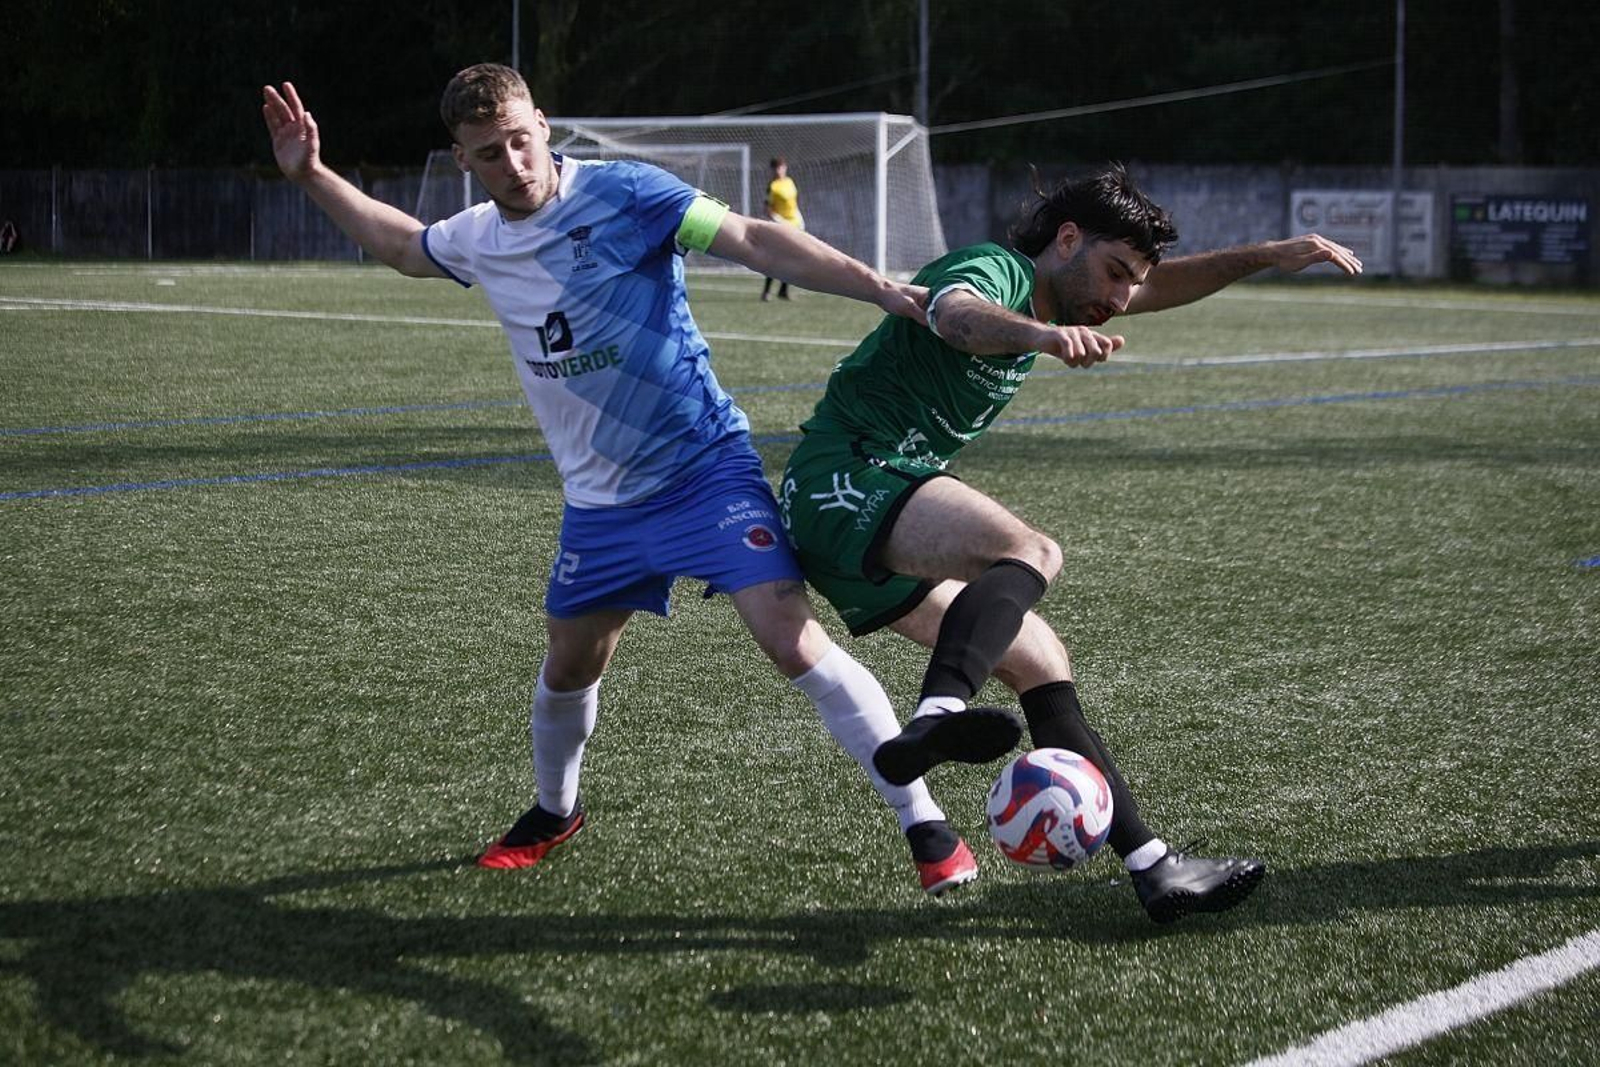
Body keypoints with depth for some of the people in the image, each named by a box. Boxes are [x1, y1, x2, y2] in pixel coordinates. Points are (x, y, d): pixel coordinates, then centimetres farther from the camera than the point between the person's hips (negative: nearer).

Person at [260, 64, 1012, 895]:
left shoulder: (620, 194, -16)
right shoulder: (477, 240, 3)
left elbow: (755, 241, -22)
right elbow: (401, 245, 27)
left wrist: (880, 288, -31)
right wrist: (311, 176, 19)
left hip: (705, 466, -6)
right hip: (599, 499, 6)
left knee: (793, 640, -19)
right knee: (568, 669, 18)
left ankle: (923, 825, -11)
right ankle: (553, 811, 47)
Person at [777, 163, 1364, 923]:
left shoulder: (1047, 300, 20)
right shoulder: (995, 270, -11)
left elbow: (1163, 285, 33)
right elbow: (956, 314, -37)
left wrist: (1267, 256, 23)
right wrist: (1039, 334, -57)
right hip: (845, 476, -10)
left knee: (1041, 663, 6)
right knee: (1031, 553, -32)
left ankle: (1152, 867, 7)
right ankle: (934, 721, -57)